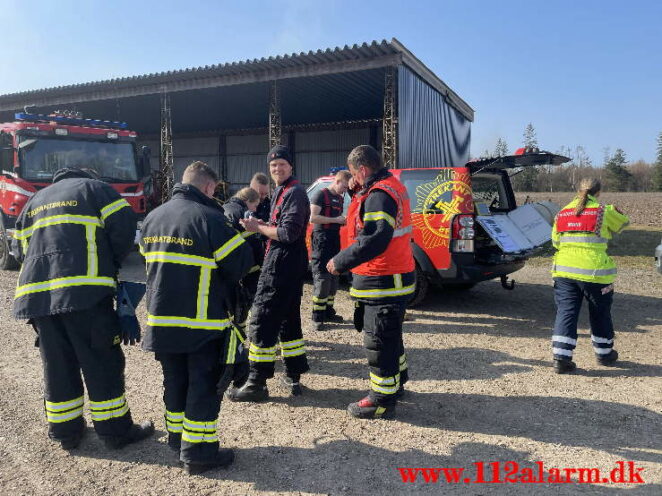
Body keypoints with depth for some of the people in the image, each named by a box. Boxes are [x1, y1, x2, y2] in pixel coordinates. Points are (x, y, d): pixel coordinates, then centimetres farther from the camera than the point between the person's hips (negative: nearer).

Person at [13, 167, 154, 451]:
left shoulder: (35, 200, 26)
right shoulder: (93, 188, 10)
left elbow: (23, 248, 23)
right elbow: (124, 226, -3)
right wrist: (110, 265, 9)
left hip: (36, 294, 6)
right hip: (85, 291, -5)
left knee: (57, 366, 14)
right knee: (102, 364, 2)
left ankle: (65, 432, 24)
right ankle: (116, 431, 9)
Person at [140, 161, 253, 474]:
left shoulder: (153, 218, 7)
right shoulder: (209, 218, -16)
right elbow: (241, 262, -12)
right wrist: (223, 284, 8)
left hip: (161, 318, 7)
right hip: (202, 322, -7)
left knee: (175, 380, 19)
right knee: (203, 384, 4)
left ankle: (176, 437, 32)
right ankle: (198, 452, 10)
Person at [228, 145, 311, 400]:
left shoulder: (295, 193, -13)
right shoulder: (282, 191, 20)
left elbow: (289, 233, -21)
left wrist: (258, 228, -12)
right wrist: (262, 225, 5)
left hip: (283, 266, -11)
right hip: (289, 266, 11)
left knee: (261, 321, -7)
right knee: (288, 319, 16)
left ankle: (257, 384, 1)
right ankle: (293, 375, 26)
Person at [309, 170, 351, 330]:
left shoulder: (340, 198, 17)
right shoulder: (321, 195, -8)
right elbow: (313, 217, -17)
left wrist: (344, 221, 7)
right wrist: (335, 220, -17)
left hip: (335, 239, 9)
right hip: (321, 240, -9)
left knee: (333, 278, 13)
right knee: (322, 278, -10)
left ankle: (328, 312, 24)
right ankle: (317, 317, -4)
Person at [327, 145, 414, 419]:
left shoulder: (379, 195, -21)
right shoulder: (392, 186, 12)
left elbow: (375, 240, -30)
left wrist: (340, 261, -23)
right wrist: (358, 194, 7)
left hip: (382, 283, -11)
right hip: (395, 277, 11)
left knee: (379, 341, 1)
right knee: (389, 336, 24)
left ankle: (382, 400, 13)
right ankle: (396, 382, 40)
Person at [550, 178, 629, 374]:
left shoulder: (562, 213, 7)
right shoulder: (604, 212, -4)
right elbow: (622, 223, 17)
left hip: (564, 271, 3)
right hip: (594, 271, -3)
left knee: (565, 312, 5)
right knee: (600, 314, 16)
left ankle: (561, 357, -2)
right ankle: (604, 353, 34)